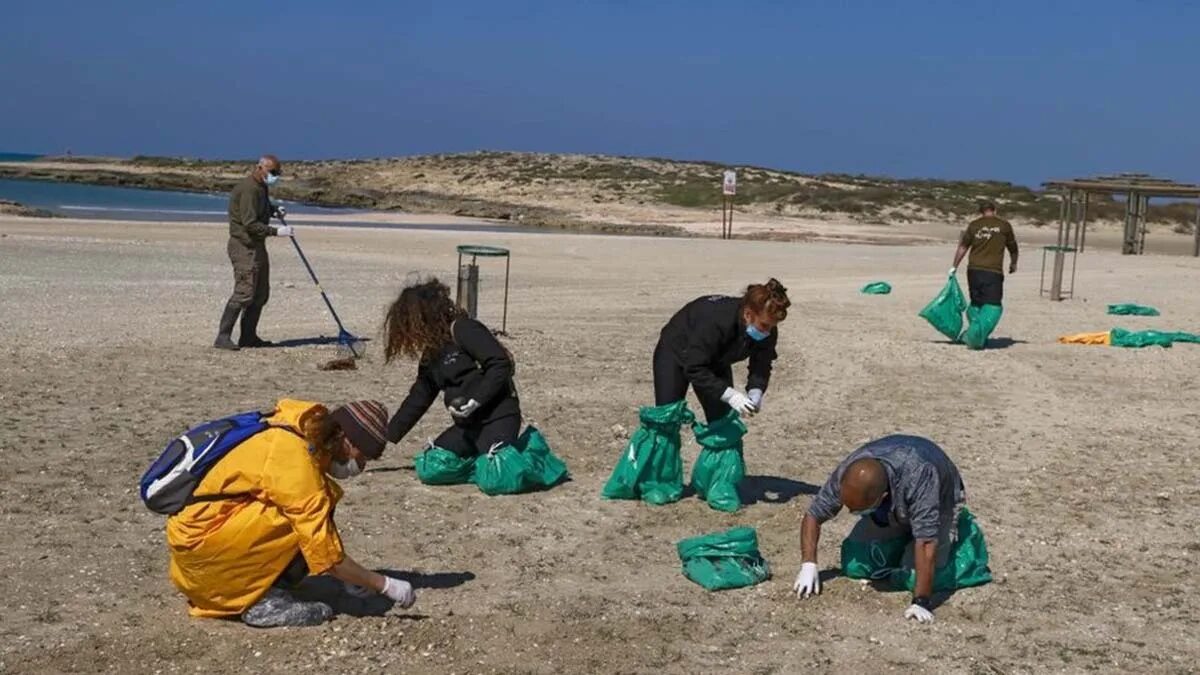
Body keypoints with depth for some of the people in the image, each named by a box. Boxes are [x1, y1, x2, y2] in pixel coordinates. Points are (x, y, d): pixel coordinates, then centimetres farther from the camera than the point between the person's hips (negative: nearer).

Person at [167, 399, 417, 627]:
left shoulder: (305, 438, 3)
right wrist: (385, 585, -12)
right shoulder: (296, 463, -24)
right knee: (301, 522, -21)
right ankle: (262, 601, -10)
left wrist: (352, 577, 10)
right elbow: (326, 556, -22)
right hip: (199, 540, -10)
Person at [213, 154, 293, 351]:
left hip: (257, 246, 10)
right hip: (244, 246, -10)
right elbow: (250, 224, -23)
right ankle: (223, 337, -14)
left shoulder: (261, 187, 14)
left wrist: (274, 209, 14)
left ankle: (249, 337, 17)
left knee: (261, 293, 11)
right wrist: (276, 231, -24)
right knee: (244, 292, -15)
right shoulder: (249, 189, -18)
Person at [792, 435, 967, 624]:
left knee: (913, 572, -19)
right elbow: (813, 516, -20)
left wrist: (921, 601, -49)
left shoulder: (918, 478, -46)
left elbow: (926, 543, -46)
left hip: (940, 500, -4)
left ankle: (950, 532, 10)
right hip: (893, 507, 4)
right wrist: (808, 565, -30)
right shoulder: (846, 473, -32)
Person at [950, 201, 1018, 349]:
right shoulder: (1004, 226, 6)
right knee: (992, 306, -3)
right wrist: (1013, 264, 34)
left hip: (974, 270, 3)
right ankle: (977, 335, -18)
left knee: (976, 303, 19)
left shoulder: (974, 225, 8)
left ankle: (974, 334, 19)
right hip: (993, 272, -3)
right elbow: (1013, 248, 16)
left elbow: (963, 247, 3)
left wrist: (954, 267, 9)